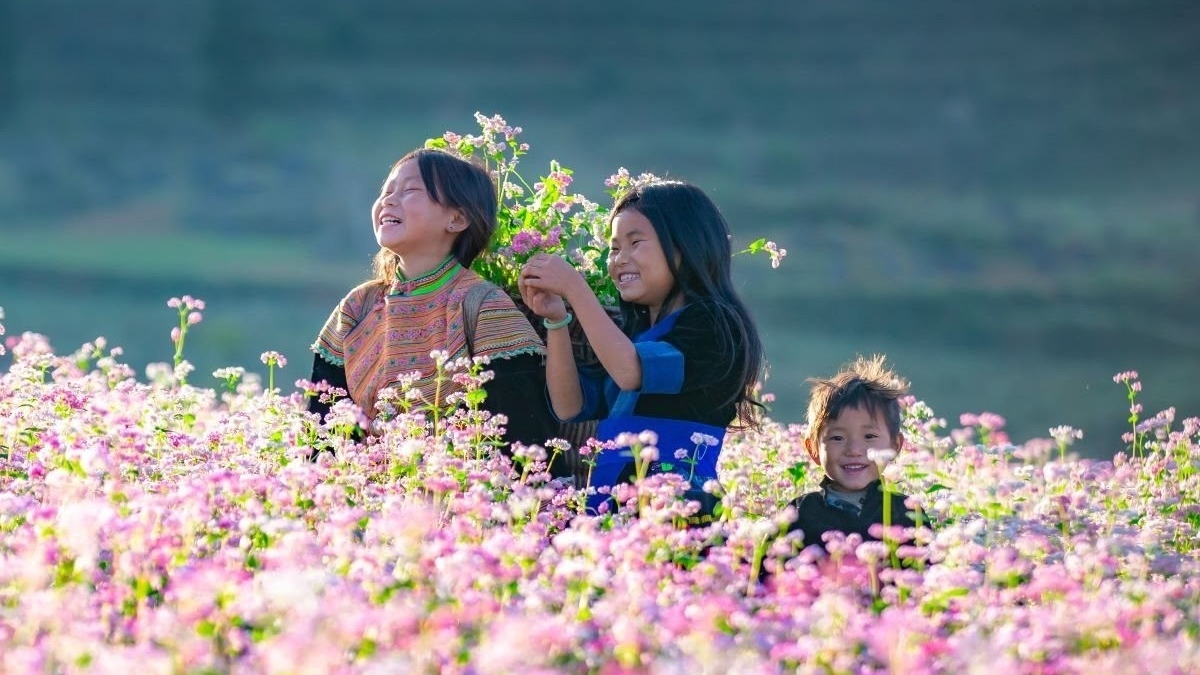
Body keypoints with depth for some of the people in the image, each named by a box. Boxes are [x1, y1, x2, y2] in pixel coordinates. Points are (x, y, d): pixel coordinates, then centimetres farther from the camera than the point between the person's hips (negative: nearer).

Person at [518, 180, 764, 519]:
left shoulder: (714, 326, -2)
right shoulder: (630, 330, 20)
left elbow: (632, 373, -17)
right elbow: (570, 407, 13)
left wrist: (575, 289, -14)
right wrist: (556, 321, 3)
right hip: (606, 502, 7)